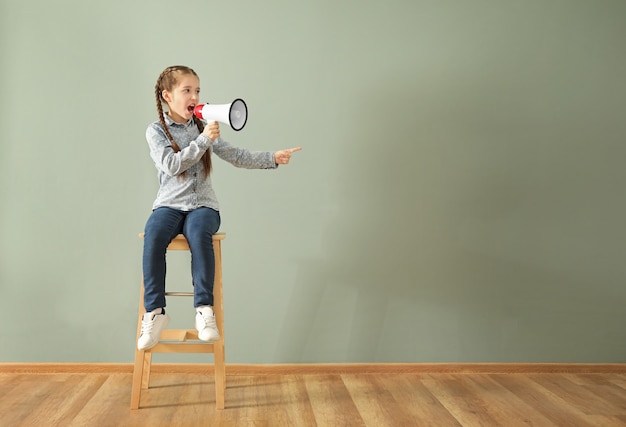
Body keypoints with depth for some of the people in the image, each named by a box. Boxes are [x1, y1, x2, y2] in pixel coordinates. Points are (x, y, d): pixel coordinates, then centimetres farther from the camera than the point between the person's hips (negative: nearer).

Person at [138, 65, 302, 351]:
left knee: (198, 233, -33)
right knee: (153, 236, -31)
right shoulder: (156, 131, 4)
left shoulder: (203, 128, 13)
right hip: (169, 205, -1)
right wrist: (203, 141, -18)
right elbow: (172, 165, -12)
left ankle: (204, 309, -27)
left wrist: (272, 158, -2)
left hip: (202, 205, 1)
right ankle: (154, 312, -20)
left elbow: (236, 156, 8)